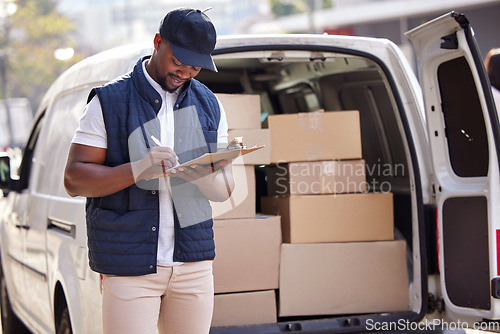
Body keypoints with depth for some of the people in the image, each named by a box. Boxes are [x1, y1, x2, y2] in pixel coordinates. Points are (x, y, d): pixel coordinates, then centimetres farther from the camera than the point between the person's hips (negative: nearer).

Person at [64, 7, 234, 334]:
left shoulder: (209, 106, 13)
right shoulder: (110, 101, -1)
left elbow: (225, 189, 11)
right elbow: (74, 179, -6)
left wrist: (203, 175, -13)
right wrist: (138, 170, -21)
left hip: (194, 263, 4)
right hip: (129, 265, -4)